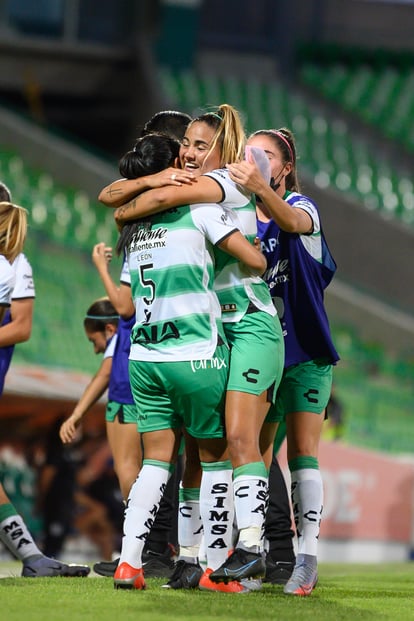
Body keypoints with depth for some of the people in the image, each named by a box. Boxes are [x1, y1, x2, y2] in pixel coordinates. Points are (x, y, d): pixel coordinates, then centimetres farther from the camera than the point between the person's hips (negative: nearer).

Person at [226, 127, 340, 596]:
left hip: (303, 351, -4)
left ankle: (307, 558, -6)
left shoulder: (302, 205, -7)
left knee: (302, 453, -6)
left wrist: (262, 189, -53)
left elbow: (293, 222, -31)